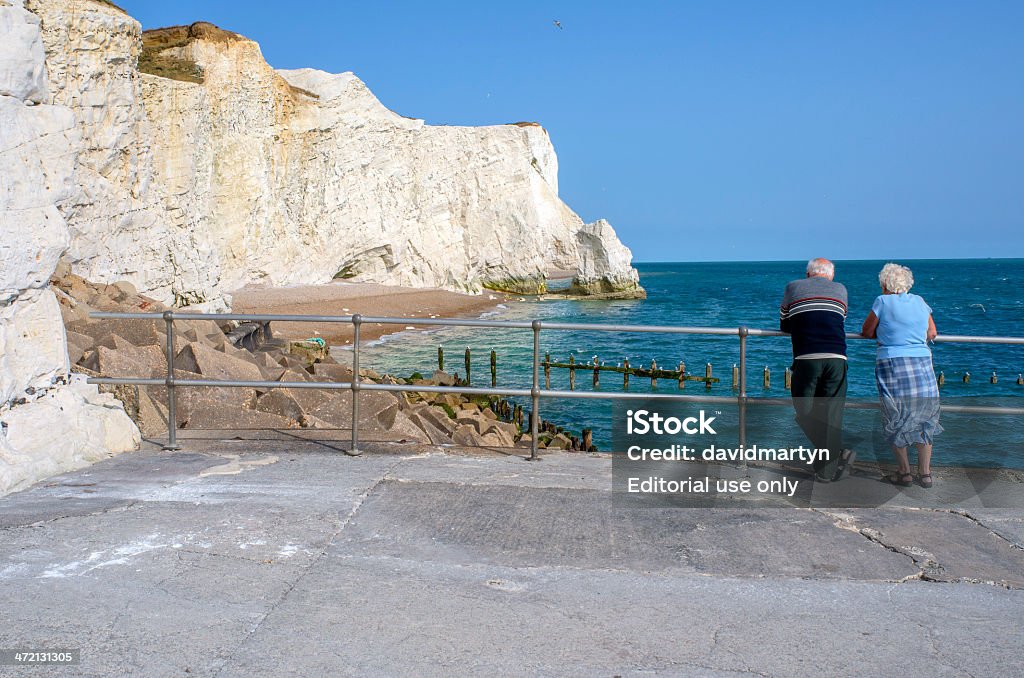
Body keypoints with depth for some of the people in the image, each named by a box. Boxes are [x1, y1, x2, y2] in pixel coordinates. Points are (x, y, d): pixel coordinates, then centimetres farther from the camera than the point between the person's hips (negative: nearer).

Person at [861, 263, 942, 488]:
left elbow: (866, 332, 6)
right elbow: (932, 333, 18)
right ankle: (925, 473, 15)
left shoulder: (883, 302, -2)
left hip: (892, 364, -4)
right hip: (923, 365, 4)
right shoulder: (920, 302, 10)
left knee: (896, 423, 8)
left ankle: (905, 473, 10)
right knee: (924, 422, 13)